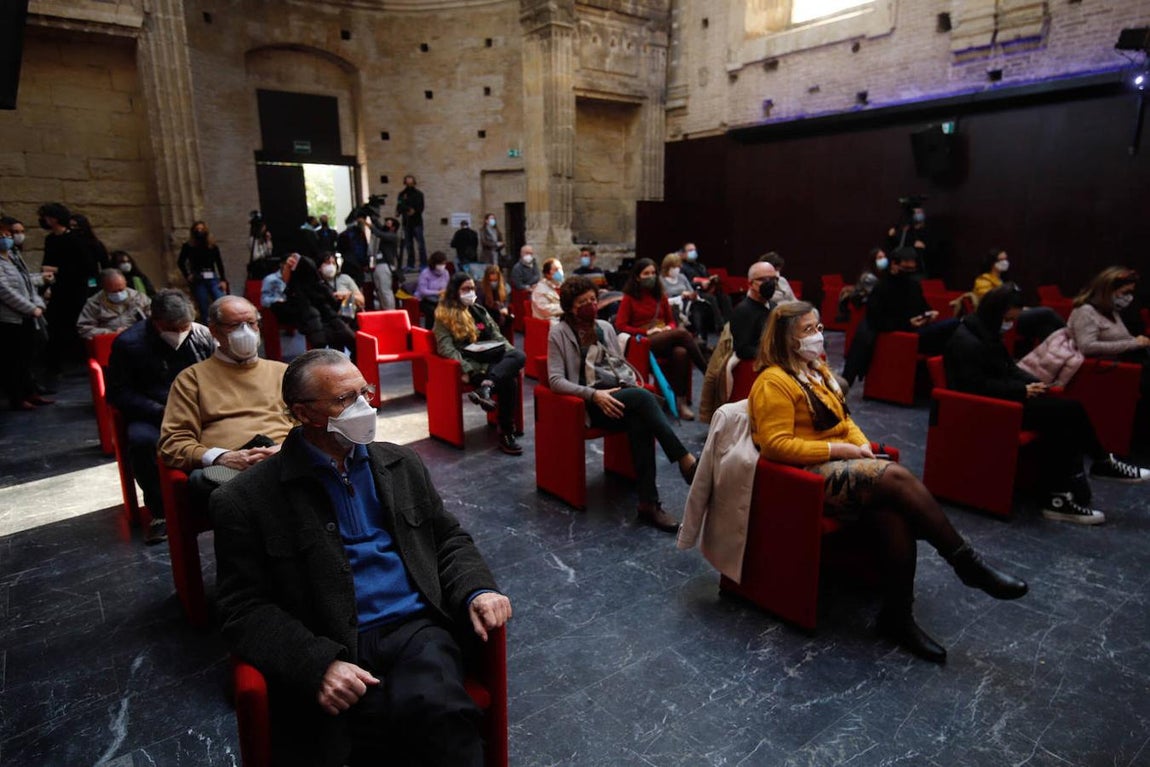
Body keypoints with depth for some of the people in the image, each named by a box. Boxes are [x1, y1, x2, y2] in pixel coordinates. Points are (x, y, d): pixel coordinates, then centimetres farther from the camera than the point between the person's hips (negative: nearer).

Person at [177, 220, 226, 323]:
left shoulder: (213, 246, 7)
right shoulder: (188, 246, 4)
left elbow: (219, 263, 8)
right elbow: (180, 262, 12)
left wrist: (222, 280, 2)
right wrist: (187, 275, 2)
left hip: (213, 279, 1)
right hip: (197, 281, -1)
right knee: (204, 309, 1)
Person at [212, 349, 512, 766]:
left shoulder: (402, 464, 13)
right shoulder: (248, 498, 0)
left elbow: (449, 539, 17)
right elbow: (243, 608, -2)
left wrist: (477, 591, -3)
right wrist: (317, 664, -17)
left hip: (416, 630, 4)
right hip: (327, 652, -3)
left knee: (436, 710, -29)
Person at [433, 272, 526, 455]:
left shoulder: (479, 310, 24)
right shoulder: (444, 315, 5)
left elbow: (497, 336, 22)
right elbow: (446, 347, -7)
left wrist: (513, 357, 5)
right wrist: (466, 370, -22)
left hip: (493, 356, 6)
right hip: (473, 363, -6)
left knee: (519, 355, -30)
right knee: (508, 381, -32)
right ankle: (506, 433, -29)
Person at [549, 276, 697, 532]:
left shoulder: (605, 327, 17)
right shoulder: (559, 333, 0)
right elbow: (556, 380, -9)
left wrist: (633, 388, -1)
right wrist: (594, 394, -21)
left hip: (619, 396, 5)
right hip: (588, 404, -4)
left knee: (640, 422, -32)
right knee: (645, 397, -31)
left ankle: (648, 503, -32)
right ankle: (686, 461, -29)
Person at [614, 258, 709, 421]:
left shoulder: (660, 296, 21)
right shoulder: (629, 298, 6)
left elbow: (671, 320, 25)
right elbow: (620, 325, -2)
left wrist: (669, 328, -1)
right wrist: (646, 332, -10)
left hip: (666, 339, 4)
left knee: (681, 353, -34)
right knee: (682, 333, -31)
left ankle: (681, 401, -33)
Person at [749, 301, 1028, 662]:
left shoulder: (817, 369, 18)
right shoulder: (774, 382, -11)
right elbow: (776, 445, -18)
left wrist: (861, 444, 3)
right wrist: (837, 449, -16)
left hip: (841, 463, 8)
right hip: (810, 473, -8)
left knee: (893, 513, -22)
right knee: (896, 476, -25)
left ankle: (898, 616, -15)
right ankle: (967, 564, -9)